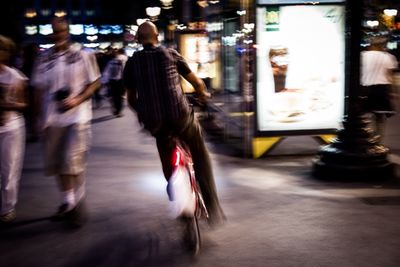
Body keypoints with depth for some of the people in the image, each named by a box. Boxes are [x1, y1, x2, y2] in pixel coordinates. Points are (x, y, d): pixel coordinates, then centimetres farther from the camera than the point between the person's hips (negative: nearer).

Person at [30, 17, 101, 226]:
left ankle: (78, 203, 8)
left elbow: (94, 83, 0)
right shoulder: (44, 59, 5)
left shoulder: (82, 56, -2)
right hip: (53, 119, 4)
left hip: (77, 117, -3)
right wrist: (41, 117, 1)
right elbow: (39, 89, 8)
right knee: (56, 163, 10)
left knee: (73, 162, -10)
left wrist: (77, 100, -16)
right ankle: (67, 202, 26)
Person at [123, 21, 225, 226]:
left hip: (152, 122, 2)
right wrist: (202, 94, 31)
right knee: (200, 155, 18)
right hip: (180, 116, -2)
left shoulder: (132, 62, 9)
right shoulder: (171, 55, 4)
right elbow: (197, 83, 9)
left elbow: (131, 99, 16)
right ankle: (212, 207, 7)